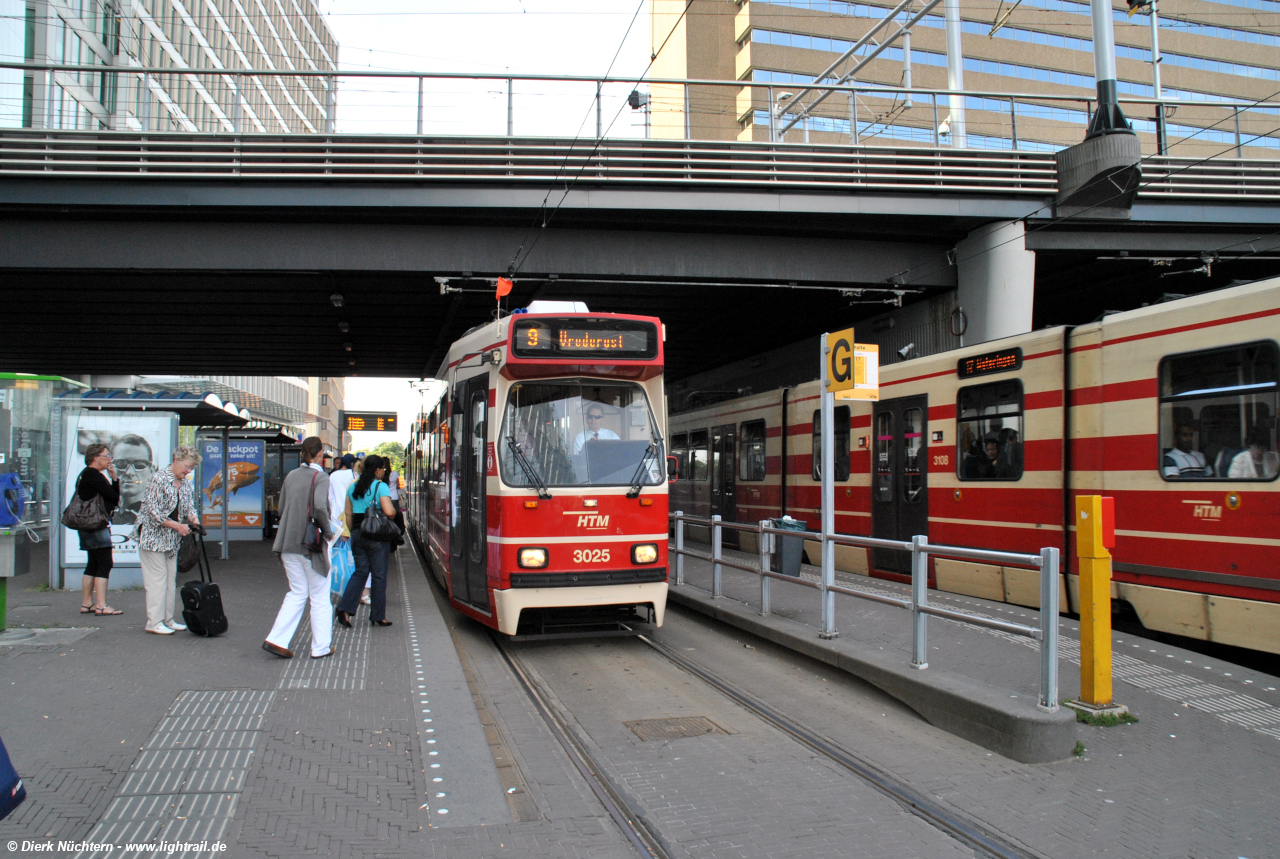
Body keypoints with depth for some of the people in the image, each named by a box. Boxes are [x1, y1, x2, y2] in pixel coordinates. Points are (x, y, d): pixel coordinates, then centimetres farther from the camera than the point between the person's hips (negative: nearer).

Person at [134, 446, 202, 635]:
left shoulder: (185, 483, 9)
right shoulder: (158, 479, -15)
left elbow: (189, 505, 7)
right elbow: (154, 511, -19)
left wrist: (193, 519, -15)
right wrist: (177, 526, -22)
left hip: (171, 540, 8)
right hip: (153, 536, -8)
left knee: (170, 579, 9)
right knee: (157, 579, -7)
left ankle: (167, 619, 16)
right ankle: (154, 622, -3)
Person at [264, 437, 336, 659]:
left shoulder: (291, 476, 10)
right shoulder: (320, 477, -10)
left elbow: (281, 508, 12)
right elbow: (320, 507, -23)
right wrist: (328, 532, -10)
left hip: (288, 542, 6)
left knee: (297, 593, 15)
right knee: (319, 597, 6)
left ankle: (277, 639, 5)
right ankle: (321, 647, 12)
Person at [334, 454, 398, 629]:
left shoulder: (353, 487, 10)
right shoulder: (380, 487, -10)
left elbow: (348, 514, 13)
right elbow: (389, 511, -21)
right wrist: (394, 511, 1)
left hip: (357, 535, 6)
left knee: (360, 572, 14)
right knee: (379, 575, 3)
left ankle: (345, 608, -1)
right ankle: (378, 616, 9)